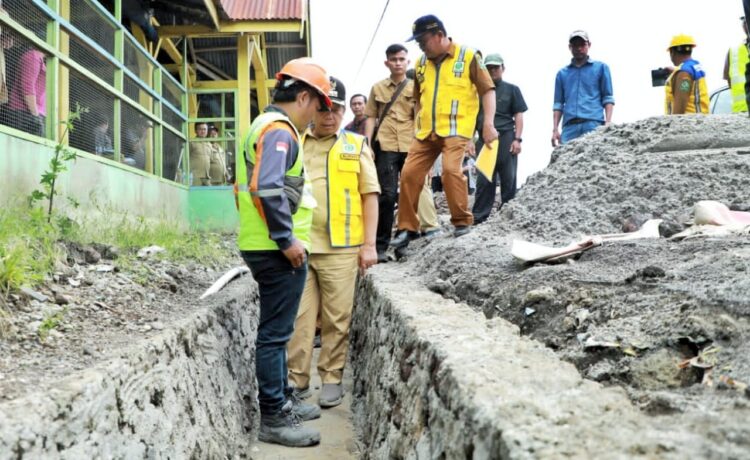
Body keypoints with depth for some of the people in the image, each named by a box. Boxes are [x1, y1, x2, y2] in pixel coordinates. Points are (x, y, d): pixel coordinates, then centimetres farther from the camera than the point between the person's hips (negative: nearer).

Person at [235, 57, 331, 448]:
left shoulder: (267, 125, 18)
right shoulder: (280, 130, -15)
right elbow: (267, 189, -28)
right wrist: (287, 239, -21)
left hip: (265, 247, 11)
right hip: (277, 250, -11)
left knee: (276, 331, 18)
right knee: (274, 333, -3)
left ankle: (282, 400, 31)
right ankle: (273, 419, 5)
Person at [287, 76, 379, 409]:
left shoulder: (356, 145, 9)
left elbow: (369, 195, 6)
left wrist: (369, 244, -1)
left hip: (340, 248, -1)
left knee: (337, 319, 5)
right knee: (299, 317, 3)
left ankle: (331, 379, 19)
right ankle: (297, 381, 13)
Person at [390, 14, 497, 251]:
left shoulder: (468, 56, -2)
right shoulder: (421, 63, 13)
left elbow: (488, 90, -2)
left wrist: (488, 124, -11)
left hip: (455, 129, -5)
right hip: (426, 132, 5)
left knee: (450, 169, -23)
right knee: (409, 173, -1)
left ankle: (462, 221, -4)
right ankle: (407, 228, 11)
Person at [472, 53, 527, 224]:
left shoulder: (511, 89, 10)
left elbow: (518, 115, 6)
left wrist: (517, 139, -5)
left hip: (506, 138, -1)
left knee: (508, 179, 0)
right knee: (484, 179, -1)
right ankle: (479, 216, 0)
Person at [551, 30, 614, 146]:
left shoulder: (601, 67, 14)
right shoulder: (562, 73, 20)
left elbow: (608, 98, 9)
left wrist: (608, 124, -4)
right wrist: (555, 129, 6)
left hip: (594, 125, -2)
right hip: (569, 127, 2)